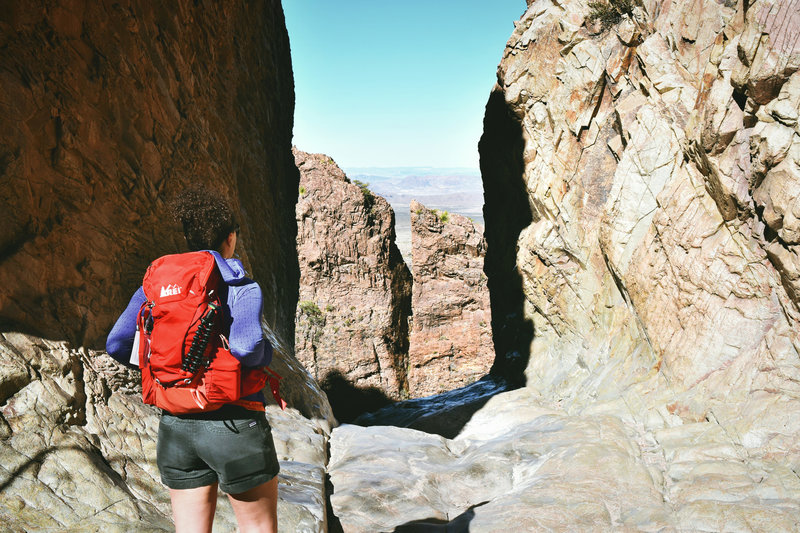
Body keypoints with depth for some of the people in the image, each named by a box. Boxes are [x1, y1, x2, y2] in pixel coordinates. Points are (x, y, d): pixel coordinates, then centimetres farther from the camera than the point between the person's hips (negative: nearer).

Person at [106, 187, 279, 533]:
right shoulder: (242, 288, -12)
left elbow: (118, 345, 0)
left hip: (176, 425, 5)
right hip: (234, 425, -5)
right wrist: (265, 352, -5)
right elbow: (245, 348, -28)